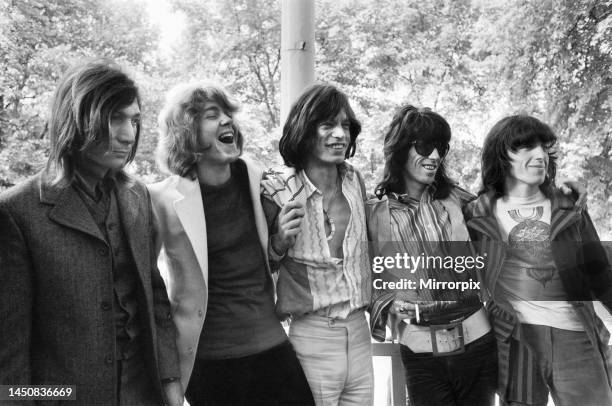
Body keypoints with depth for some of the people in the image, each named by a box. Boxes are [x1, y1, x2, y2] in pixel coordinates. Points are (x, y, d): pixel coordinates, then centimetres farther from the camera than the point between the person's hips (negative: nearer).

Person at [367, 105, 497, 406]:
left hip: (477, 340, 2)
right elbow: (370, 282, 3)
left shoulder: (457, 201, 2)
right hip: (420, 352, -2)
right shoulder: (375, 214, -3)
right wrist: (391, 303, -12)